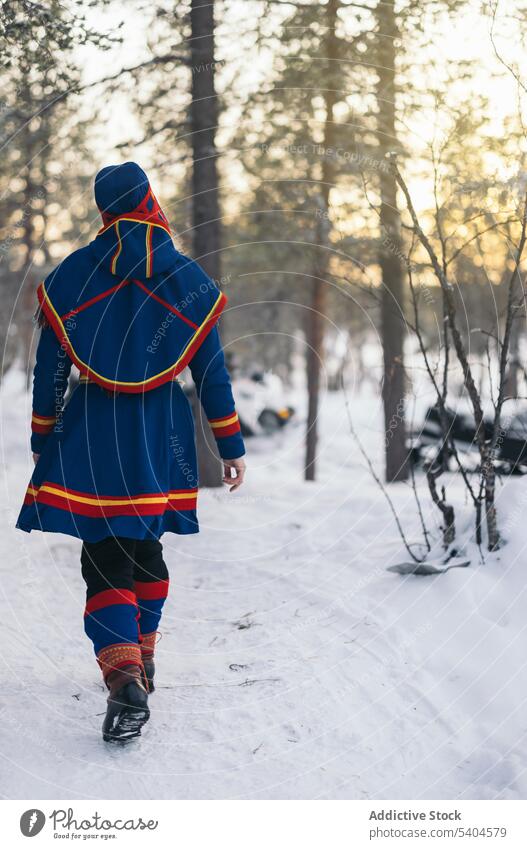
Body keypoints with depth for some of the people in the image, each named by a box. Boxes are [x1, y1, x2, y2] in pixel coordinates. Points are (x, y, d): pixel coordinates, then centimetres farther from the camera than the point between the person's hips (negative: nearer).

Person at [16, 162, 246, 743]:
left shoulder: (73, 274, -1)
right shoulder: (188, 278, 1)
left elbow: (50, 366, 1)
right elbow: (211, 371, 2)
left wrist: (42, 438, 11)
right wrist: (230, 446, 7)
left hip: (94, 432, -2)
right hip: (163, 433, 2)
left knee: (104, 556, -3)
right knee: (146, 547, 19)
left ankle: (125, 680, -20)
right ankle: (142, 658, 30)